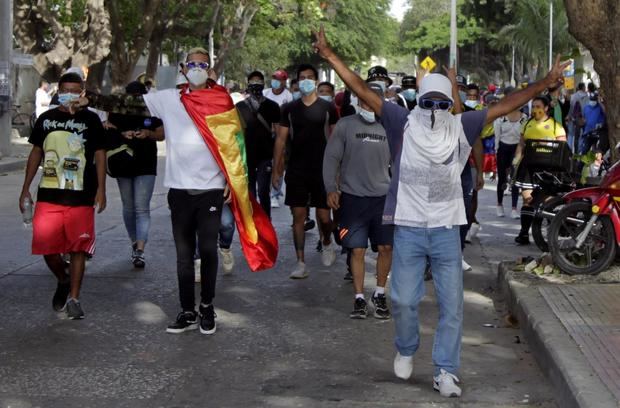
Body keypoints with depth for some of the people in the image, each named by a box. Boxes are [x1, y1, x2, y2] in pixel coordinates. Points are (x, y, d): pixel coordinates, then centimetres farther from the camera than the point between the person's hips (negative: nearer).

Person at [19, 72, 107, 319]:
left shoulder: (90, 119, 2)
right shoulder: (46, 119, 10)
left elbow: (99, 155, 3)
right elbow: (36, 153, 15)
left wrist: (101, 190, -5)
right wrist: (26, 188, 12)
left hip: (81, 197, -2)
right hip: (48, 195, 3)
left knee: (78, 248, -2)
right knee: (46, 246, 1)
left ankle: (74, 299, 9)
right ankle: (62, 281, 29)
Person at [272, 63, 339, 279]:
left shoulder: (327, 108, 2)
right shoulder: (289, 109, 7)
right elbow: (281, 140, 7)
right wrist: (276, 170, 2)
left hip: (322, 170, -2)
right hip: (296, 170, 2)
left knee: (324, 216, -3)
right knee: (298, 216, 1)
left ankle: (327, 243, 30)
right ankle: (301, 263, 7)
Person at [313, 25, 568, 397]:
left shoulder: (460, 128, 0)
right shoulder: (403, 124, -4)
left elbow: (504, 107, 2)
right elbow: (363, 92, -8)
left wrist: (545, 84, -2)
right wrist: (330, 55, -14)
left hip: (446, 231, 1)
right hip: (408, 230, -1)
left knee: (452, 305, 2)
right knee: (404, 301, 5)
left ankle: (445, 371, 13)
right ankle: (406, 350, 33)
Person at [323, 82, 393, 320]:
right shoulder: (345, 126, 0)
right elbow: (331, 158, 1)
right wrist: (331, 189, -6)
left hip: (383, 197, 2)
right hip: (352, 197, -2)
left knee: (386, 247, 1)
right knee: (357, 250, 1)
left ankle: (380, 294, 20)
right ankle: (359, 298, 11)